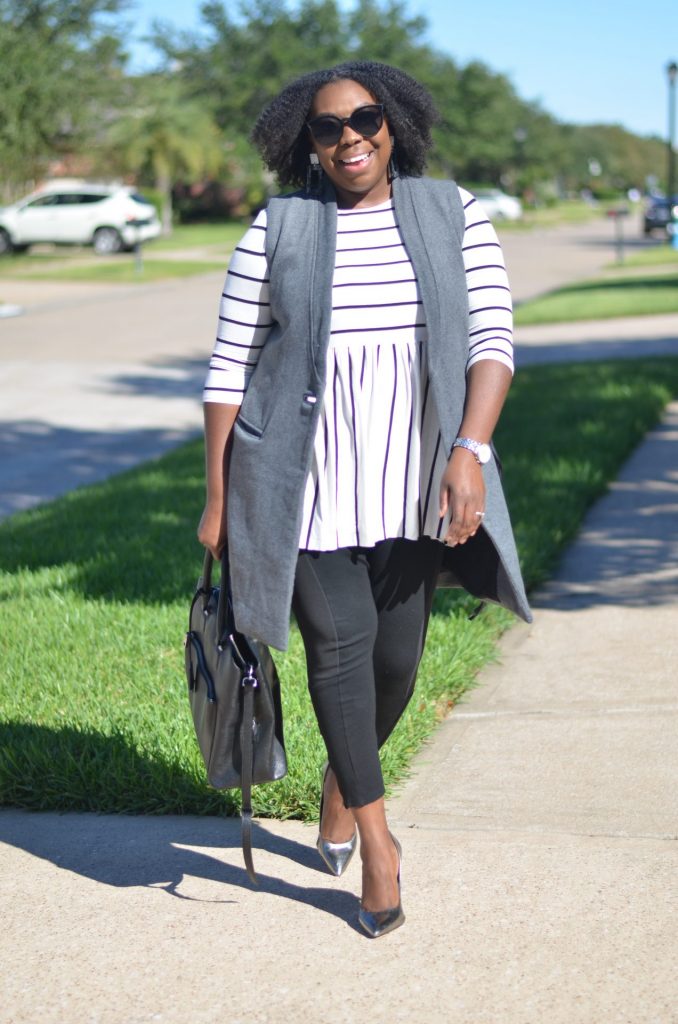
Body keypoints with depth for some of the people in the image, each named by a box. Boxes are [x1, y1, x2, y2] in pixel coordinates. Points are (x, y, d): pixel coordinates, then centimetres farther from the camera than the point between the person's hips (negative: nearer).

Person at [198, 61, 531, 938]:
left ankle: (341, 782, 37)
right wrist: (218, 499, -2)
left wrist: (470, 449, -18)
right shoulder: (276, 231, 0)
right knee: (339, 642, -7)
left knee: (398, 657, 7)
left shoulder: (456, 217, 3)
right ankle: (376, 836, 7)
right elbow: (230, 366, 1)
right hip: (303, 485, -1)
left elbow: (492, 338, -3)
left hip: (409, 481, 2)